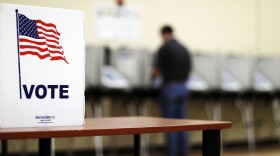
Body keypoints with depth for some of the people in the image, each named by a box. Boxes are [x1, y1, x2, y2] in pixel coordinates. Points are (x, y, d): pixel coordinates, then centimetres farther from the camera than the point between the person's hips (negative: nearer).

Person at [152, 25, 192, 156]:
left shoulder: (164, 48, -11)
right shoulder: (184, 49, 10)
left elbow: (157, 70, -10)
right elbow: (189, 70, 13)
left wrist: (154, 75, 11)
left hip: (169, 87, -6)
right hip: (183, 87, 6)